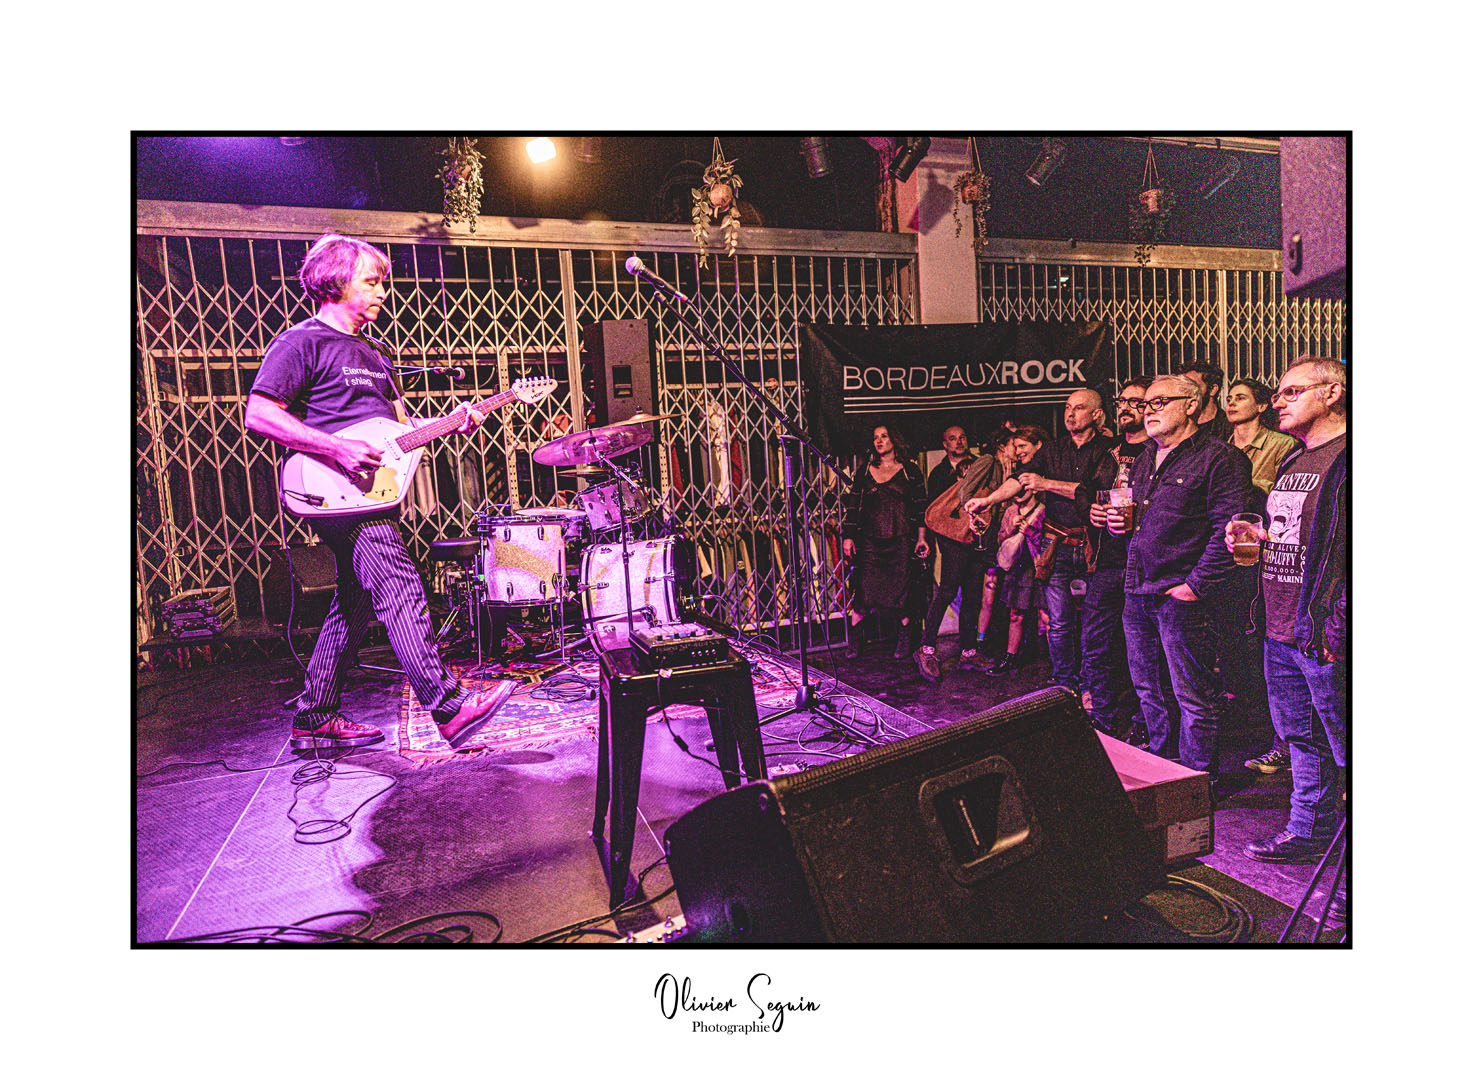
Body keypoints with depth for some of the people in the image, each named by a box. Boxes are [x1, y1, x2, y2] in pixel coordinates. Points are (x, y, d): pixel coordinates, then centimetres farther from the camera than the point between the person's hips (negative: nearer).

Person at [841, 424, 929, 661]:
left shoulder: (910, 470, 7)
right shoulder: (865, 471, 13)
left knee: (900, 591, 0)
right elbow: (852, 505, 11)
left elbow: (921, 506, 6)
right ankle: (853, 641, 9)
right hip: (870, 541, 2)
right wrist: (848, 536, 4)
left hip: (900, 541, -1)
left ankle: (904, 641, 15)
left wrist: (921, 537, 0)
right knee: (865, 592, -4)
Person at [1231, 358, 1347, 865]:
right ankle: (1309, 832, 34)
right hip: (1279, 632, 9)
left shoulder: (1345, 460, -14)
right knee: (1300, 738, 19)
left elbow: (1339, 544, -22)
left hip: (1324, 636, -9)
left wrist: (1338, 628, -24)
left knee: (1341, 743, 2)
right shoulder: (1292, 462, 17)